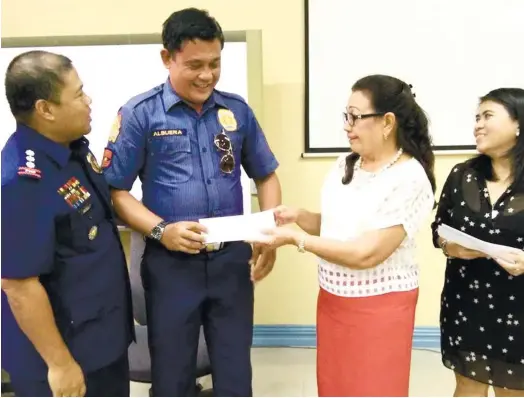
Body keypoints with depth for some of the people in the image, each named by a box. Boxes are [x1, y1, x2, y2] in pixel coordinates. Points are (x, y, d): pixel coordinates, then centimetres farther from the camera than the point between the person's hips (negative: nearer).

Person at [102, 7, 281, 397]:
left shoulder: (237, 110, 4)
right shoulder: (139, 113, -5)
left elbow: (266, 175, 11)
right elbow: (115, 190, -4)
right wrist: (161, 231, -19)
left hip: (232, 259, 3)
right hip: (171, 263, -2)